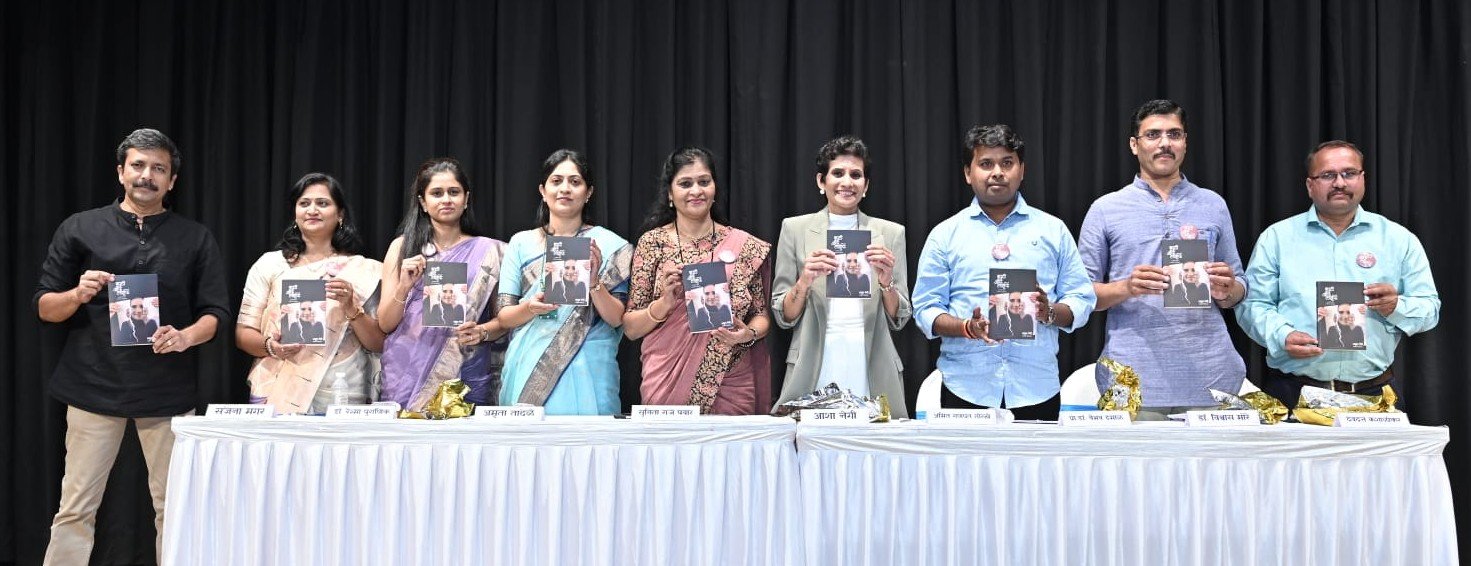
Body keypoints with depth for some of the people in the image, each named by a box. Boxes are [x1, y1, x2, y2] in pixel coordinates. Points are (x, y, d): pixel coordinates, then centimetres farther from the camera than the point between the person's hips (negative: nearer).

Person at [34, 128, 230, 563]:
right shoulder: (80, 229, 7)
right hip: (94, 387, 0)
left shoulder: (196, 239, 8)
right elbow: (45, 308, 8)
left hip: (168, 391, 0)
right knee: (75, 509, 1)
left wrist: (186, 336, -16)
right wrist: (78, 295, -13)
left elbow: (215, 313, 5)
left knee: (173, 508, 5)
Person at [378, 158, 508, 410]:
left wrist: (482, 332, -12)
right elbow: (385, 323, 4)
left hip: (466, 379, 0)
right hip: (406, 378, 1)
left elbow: (503, 319, 8)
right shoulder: (402, 247, 6)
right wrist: (403, 286, -13)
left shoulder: (489, 252, 5)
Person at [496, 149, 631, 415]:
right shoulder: (521, 243, 8)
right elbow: (503, 316, 5)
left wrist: (595, 283, -19)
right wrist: (531, 308, -15)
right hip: (529, 371, 2)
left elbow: (617, 319, -2)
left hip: (586, 371, -1)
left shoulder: (610, 245, 2)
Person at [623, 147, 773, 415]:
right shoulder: (652, 242, 1)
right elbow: (631, 328, 1)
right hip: (666, 386, -1)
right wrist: (664, 303, -17)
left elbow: (762, 315, 10)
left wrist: (749, 334, -11)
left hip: (732, 387, 1)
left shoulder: (745, 246, 3)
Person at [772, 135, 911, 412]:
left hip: (873, 371, 1)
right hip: (812, 373, -1)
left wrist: (886, 282, -11)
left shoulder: (890, 233, 7)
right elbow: (783, 317, 5)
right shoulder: (795, 229, 5)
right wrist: (804, 282, -14)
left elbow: (899, 320, 7)